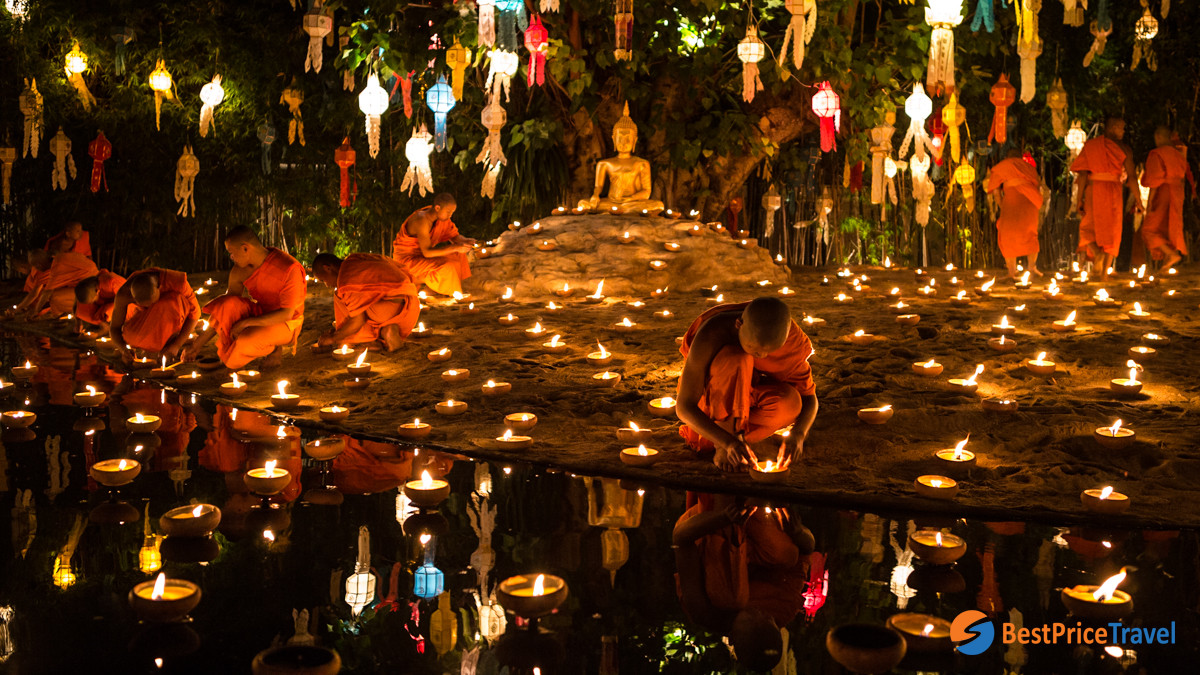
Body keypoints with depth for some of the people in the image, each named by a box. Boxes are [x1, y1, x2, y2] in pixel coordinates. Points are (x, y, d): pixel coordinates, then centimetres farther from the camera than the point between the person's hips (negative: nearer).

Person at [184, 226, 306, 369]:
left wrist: (246, 322, -28)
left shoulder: (290, 269, -25)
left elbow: (286, 314, -23)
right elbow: (223, 308, -1)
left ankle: (274, 349, -2)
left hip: (285, 324, -5)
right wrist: (198, 344, -4)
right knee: (227, 304, -27)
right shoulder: (239, 271, -7)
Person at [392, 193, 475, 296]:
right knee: (444, 268, -29)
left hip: (422, 255, 9)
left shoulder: (441, 215, -4)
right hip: (407, 260, -9)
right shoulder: (422, 221, -29)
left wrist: (466, 241, -15)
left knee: (458, 256, 1)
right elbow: (427, 252, -34)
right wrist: (455, 248, -35)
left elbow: (454, 236, 9)